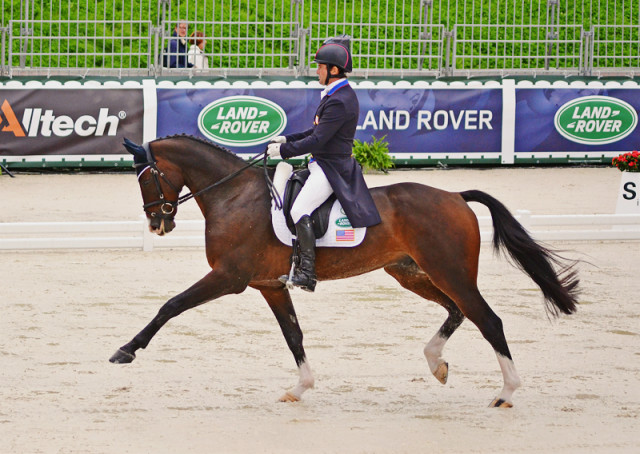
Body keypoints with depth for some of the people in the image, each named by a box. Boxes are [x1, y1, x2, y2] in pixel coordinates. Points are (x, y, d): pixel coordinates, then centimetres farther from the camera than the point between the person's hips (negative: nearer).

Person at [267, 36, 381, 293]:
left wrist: (284, 151, -17)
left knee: (299, 211, -23)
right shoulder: (336, 95, 13)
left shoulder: (339, 101, -21)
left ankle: (306, 273, -28)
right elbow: (318, 132, 21)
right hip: (324, 163, 11)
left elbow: (318, 140, -23)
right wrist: (287, 140, 14)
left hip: (332, 167, -11)